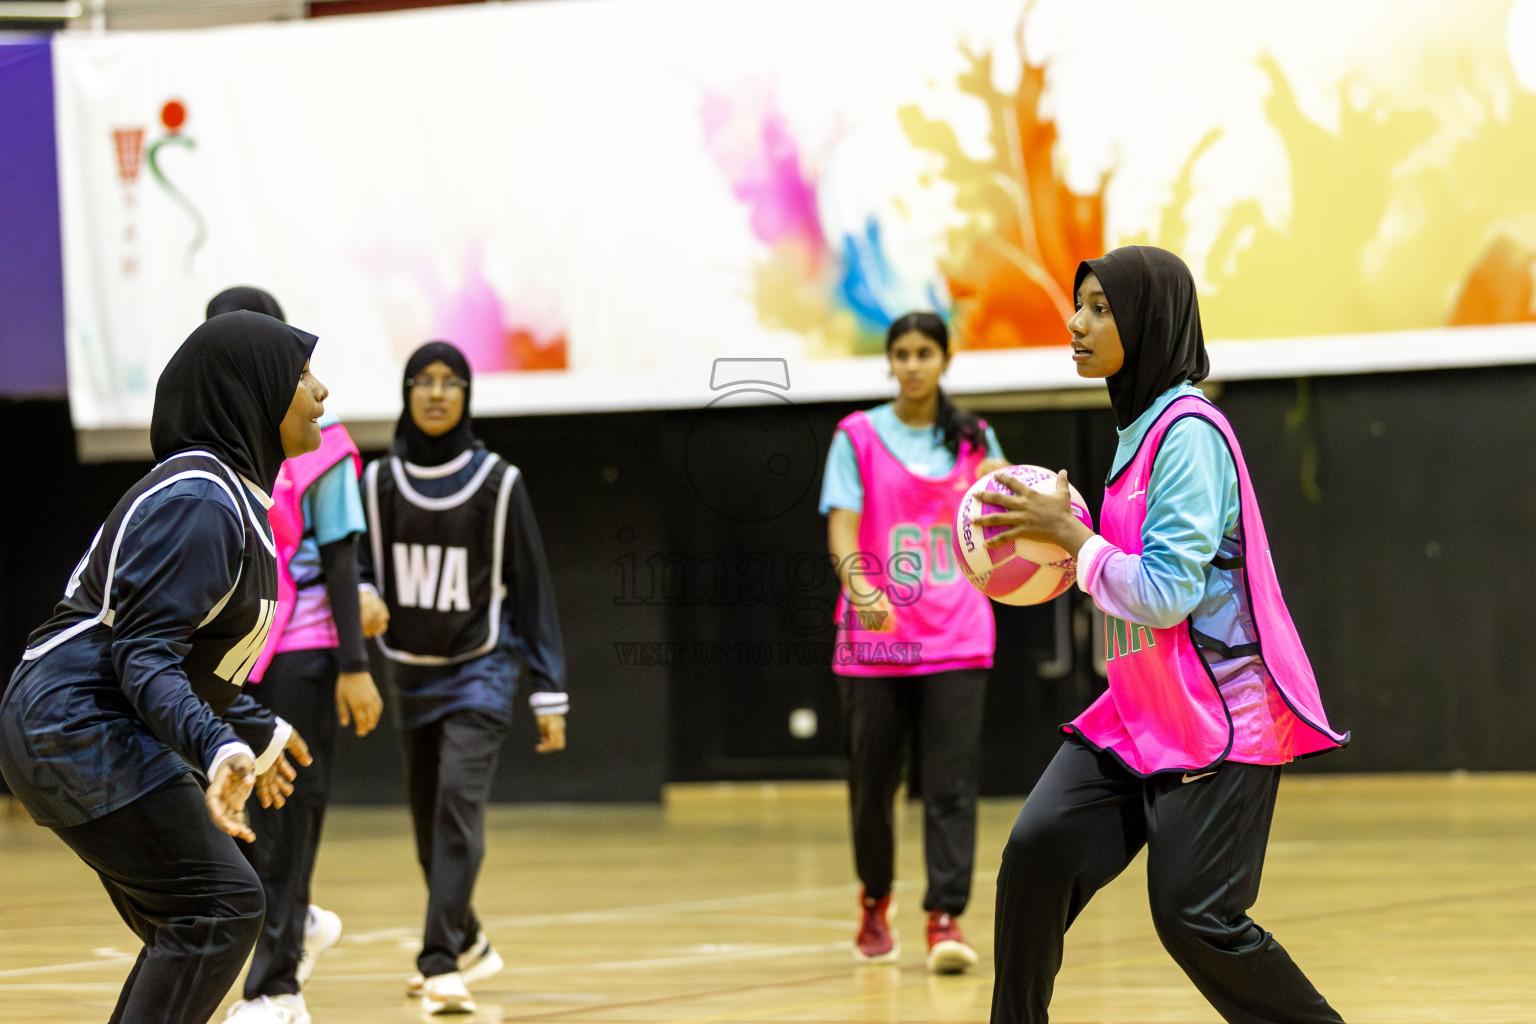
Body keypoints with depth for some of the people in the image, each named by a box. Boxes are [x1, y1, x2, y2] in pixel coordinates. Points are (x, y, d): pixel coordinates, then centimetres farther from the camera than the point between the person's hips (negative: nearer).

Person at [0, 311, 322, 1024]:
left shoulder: (229, 492, 14)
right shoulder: (198, 502, -18)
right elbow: (144, 658, -25)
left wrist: (258, 731, 35)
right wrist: (220, 749, -39)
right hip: (82, 727, -11)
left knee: (188, 931, 11)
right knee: (221, 905, -15)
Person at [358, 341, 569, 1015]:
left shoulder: (497, 483, -6)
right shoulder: (379, 481, 1)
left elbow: (531, 589, -3)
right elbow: (359, 566, 8)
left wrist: (548, 695, -5)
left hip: (480, 670, -4)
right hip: (412, 674, 4)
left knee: (458, 803, -20)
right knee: (428, 822, 12)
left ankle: (442, 965, -25)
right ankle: (468, 944, 35)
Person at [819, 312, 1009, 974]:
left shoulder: (974, 440, 9)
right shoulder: (858, 437, 2)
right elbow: (842, 528, -7)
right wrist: (861, 588, -26)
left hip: (955, 639, 1)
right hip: (875, 641, -1)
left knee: (953, 782, -10)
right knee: (872, 782, 6)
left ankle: (945, 919, -13)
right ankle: (875, 906, 28)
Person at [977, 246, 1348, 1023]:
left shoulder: (1188, 431, -17)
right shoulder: (1139, 425, 12)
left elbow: (1166, 593, -22)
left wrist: (1070, 534, -14)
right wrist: (1059, 538, 10)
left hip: (1218, 716, -9)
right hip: (1138, 711, 9)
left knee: (1194, 916, -9)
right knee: (1038, 849, -5)